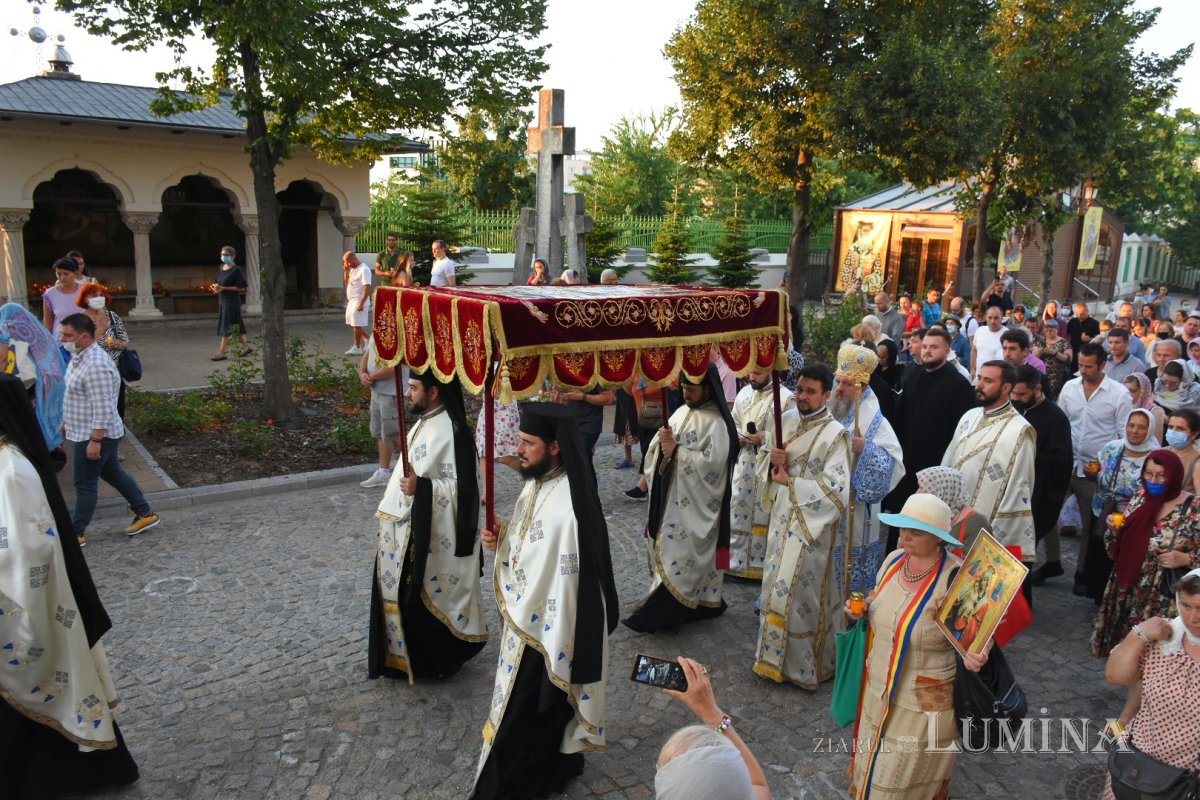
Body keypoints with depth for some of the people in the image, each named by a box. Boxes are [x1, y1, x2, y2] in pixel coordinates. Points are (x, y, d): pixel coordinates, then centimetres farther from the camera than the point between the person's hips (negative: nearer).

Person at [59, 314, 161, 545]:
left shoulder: (96, 366, -26)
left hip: (94, 435, -10)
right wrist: (67, 421, 25)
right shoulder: (81, 357, 7)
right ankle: (145, 514, 29)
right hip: (85, 431, 10)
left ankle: (75, 533, 15)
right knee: (113, 474, 19)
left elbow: (104, 408, -27)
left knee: (85, 484, 2)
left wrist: (95, 440, -26)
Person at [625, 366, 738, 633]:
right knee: (669, 548, 12)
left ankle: (657, 612, -1)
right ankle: (702, 603, 24)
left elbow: (713, 462, -22)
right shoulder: (682, 412, 11)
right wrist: (662, 440, -11)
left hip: (694, 504, -8)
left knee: (679, 554, -5)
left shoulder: (716, 422, -14)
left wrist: (677, 451, -22)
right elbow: (658, 449, 11)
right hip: (674, 497, 8)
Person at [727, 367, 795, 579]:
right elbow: (734, 422, 17)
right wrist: (736, 436, -4)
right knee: (737, 509, 10)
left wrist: (765, 438, -19)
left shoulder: (786, 398, -12)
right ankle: (734, 560, 23)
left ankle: (761, 564, 19)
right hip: (743, 462, 6)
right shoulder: (744, 393, 7)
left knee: (764, 514, 5)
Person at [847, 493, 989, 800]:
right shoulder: (894, 560, -5)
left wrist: (975, 656, -39)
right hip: (879, 689, 6)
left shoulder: (954, 579, -25)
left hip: (924, 701, -6)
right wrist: (862, 608, -8)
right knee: (875, 767, 24)